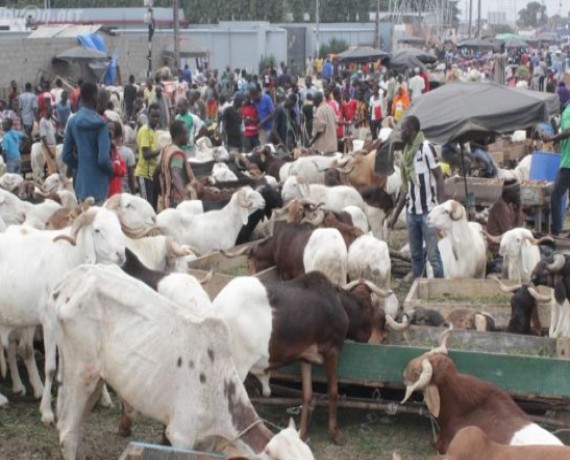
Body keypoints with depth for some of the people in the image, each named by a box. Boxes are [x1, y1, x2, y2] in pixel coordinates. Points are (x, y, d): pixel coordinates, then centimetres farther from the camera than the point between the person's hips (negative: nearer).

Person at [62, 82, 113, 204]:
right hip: (98, 184, -5)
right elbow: (103, 158, -18)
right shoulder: (99, 123, -14)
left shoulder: (72, 121, 1)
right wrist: (111, 170, 1)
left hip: (81, 183, 5)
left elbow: (66, 155, 5)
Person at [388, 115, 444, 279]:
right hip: (411, 212, 7)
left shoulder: (426, 148, -7)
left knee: (433, 254, -8)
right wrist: (395, 214, 17)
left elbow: (439, 178, -11)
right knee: (416, 255, 10)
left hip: (428, 211, -7)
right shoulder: (407, 152, 14)